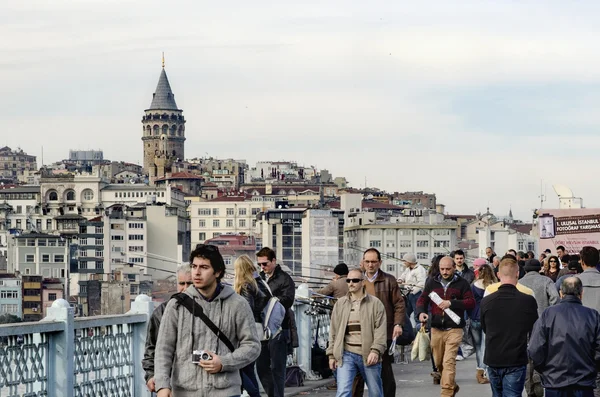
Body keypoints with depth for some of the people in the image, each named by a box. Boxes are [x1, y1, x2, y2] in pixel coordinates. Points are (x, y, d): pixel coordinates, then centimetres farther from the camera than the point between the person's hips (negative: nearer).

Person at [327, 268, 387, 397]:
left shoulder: (375, 303, 3)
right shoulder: (340, 304, 12)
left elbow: (381, 330, -4)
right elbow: (333, 331, 15)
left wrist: (375, 351, -16)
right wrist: (331, 355, 10)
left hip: (368, 356, -1)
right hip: (346, 354, 1)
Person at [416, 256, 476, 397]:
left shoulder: (462, 283, 0)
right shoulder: (432, 283, 10)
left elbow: (471, 303, -7)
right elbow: (422, 300, 12)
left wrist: (451, 303, -19)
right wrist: (421, 312, -10)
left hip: (454, 329, -4)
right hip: (436, 329, 4)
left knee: (449, 362, -15)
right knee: (438, 363, 13)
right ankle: (452, 386, 35)